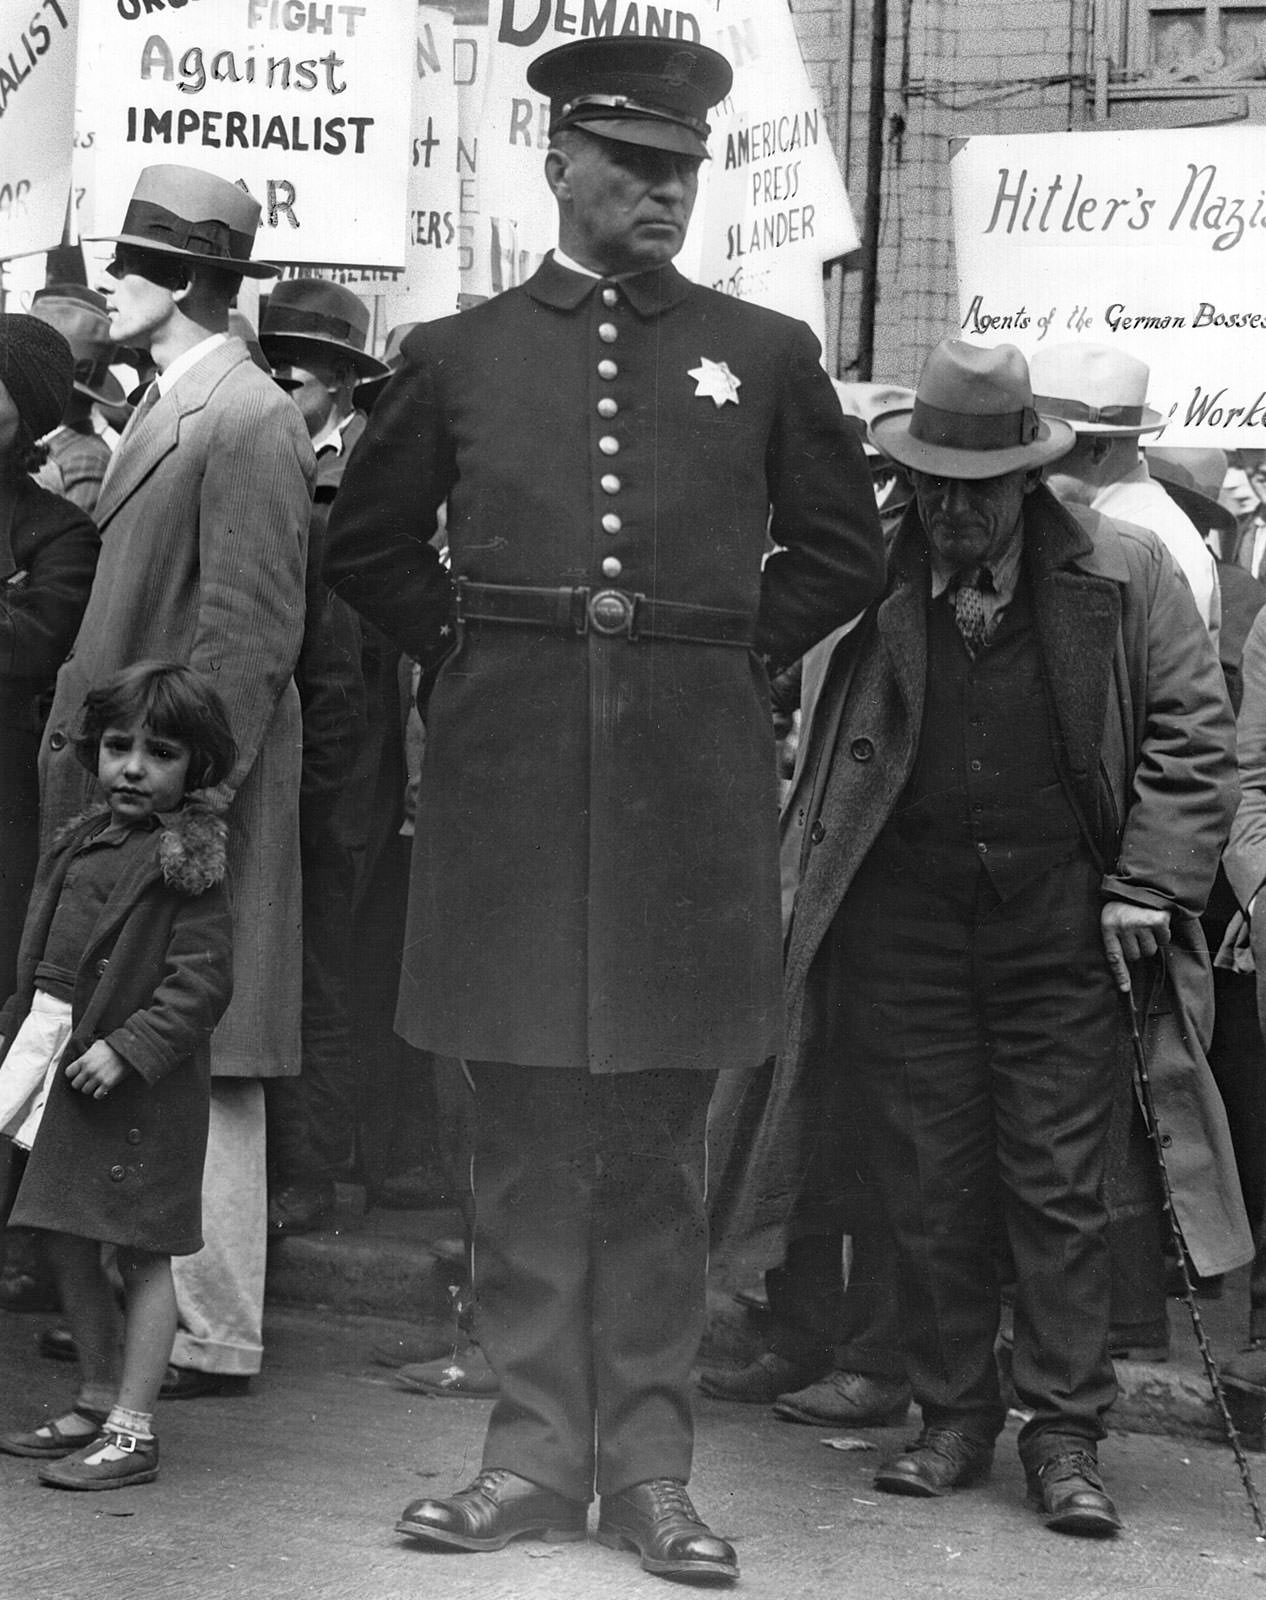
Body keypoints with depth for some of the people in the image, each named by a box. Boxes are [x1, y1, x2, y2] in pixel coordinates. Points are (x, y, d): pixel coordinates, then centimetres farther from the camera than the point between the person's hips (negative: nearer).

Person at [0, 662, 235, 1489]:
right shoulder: (84, 843, 12)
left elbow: (201, 981, -17)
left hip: (142, 1082, -8)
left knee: (143, 1253, -2)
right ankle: (97, 1407, 28)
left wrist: (128, 1048, -22)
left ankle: (133, 1430, 2)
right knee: (70, 1246, 14)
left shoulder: (186, 863, -11)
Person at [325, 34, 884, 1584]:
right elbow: (367, 542, 17)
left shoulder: (763, 354, 8)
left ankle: (648, 1465, 10)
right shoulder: (459, 354, 7)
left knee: (657, 1139, 4)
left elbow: (843, 544, 16)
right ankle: (536, 1450, 12)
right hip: (508, 780, 0)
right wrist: (468, 649, 7)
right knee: (524, 1133, 4)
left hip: (690, 781, 0)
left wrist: (740, 651, 6)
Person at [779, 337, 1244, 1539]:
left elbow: (1192, 733, 1)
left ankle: (1065, 1433, 6)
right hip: (905, 911, 1)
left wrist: (1149, 886, -6)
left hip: (1061, 912, -1)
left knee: (1058, 1183, -1)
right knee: (929, 1181, 5)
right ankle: (951, 1416, 17)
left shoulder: (1121, 575, 1)